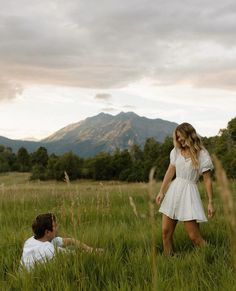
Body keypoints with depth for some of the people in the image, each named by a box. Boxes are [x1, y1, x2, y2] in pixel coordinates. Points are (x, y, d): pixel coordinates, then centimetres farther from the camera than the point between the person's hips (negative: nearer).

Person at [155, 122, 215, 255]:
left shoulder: (202, 154, -6)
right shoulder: (176, 151, 8)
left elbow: (207, 179, -5)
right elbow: (170, 172, 13)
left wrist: (210, 202, -7)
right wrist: (161, 192, 10)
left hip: (189, 192, -5)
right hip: (173, 190, 5)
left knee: (194, 236, -7)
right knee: (166, 232, 5)